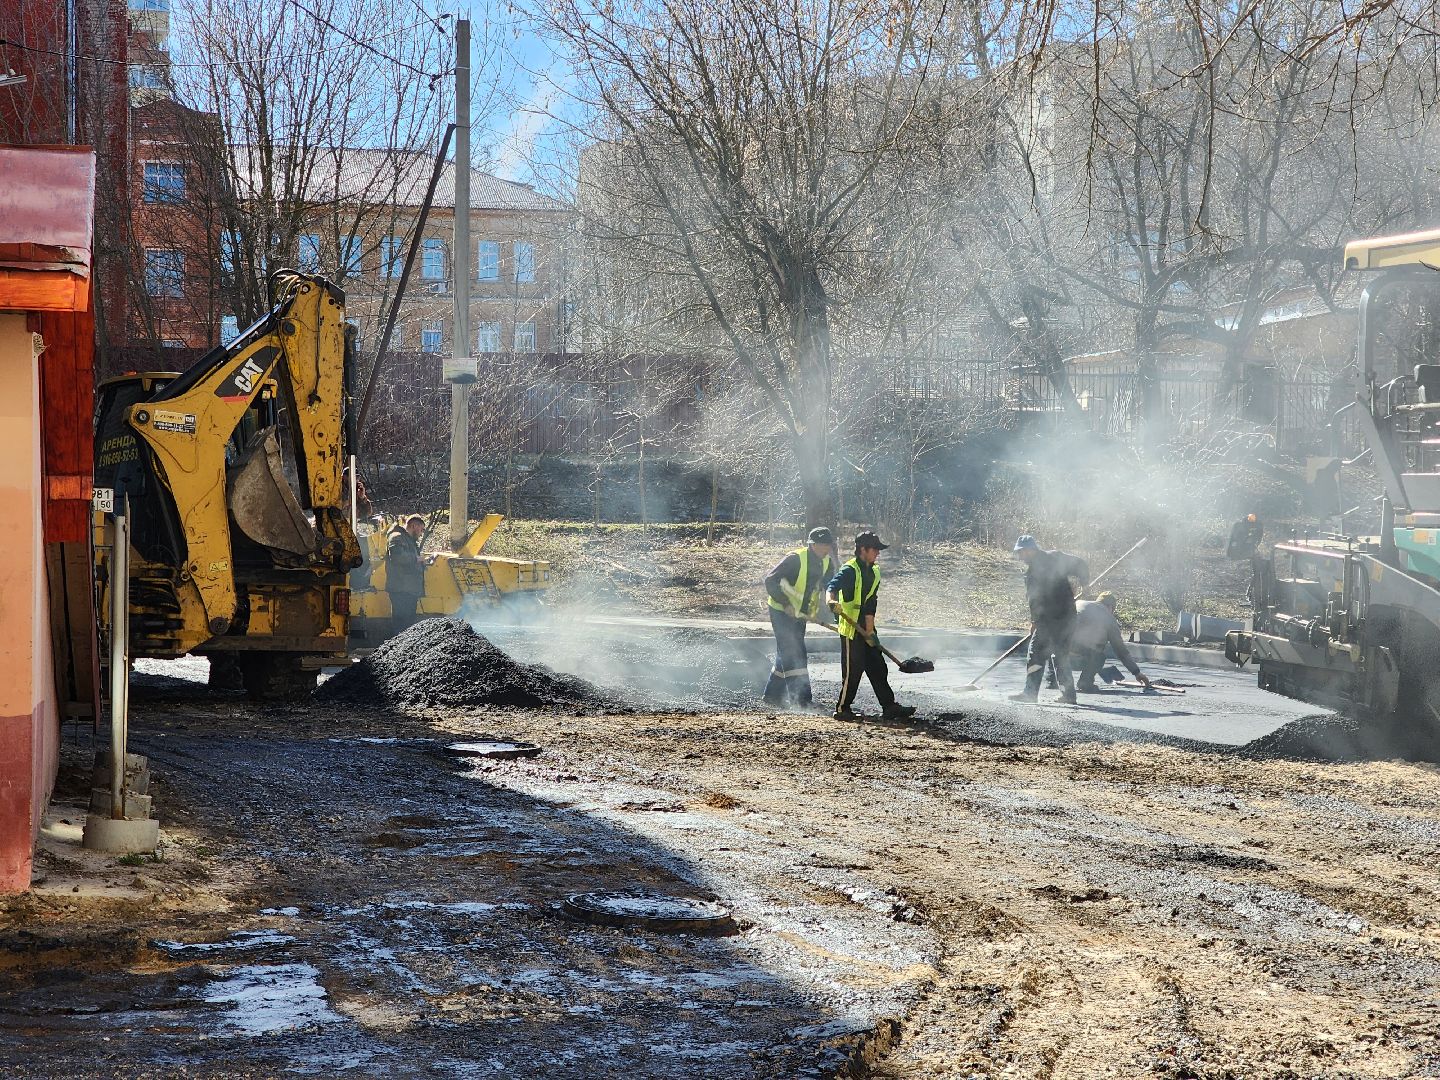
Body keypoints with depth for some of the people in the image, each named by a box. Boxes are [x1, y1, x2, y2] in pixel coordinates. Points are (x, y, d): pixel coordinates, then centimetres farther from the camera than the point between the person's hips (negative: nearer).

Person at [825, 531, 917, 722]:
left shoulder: (874, 572, 10)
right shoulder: (850, 570, -13)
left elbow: (871, 602, 3)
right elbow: (832, 586, -30)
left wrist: (870, 630, -6)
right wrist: (831, 600, -53)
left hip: (866, 628, 8)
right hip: (851, 628, -8)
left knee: (878, 668, 8)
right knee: (853, 670, -4)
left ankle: (889, 707, 11)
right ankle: (842, 709, 6)